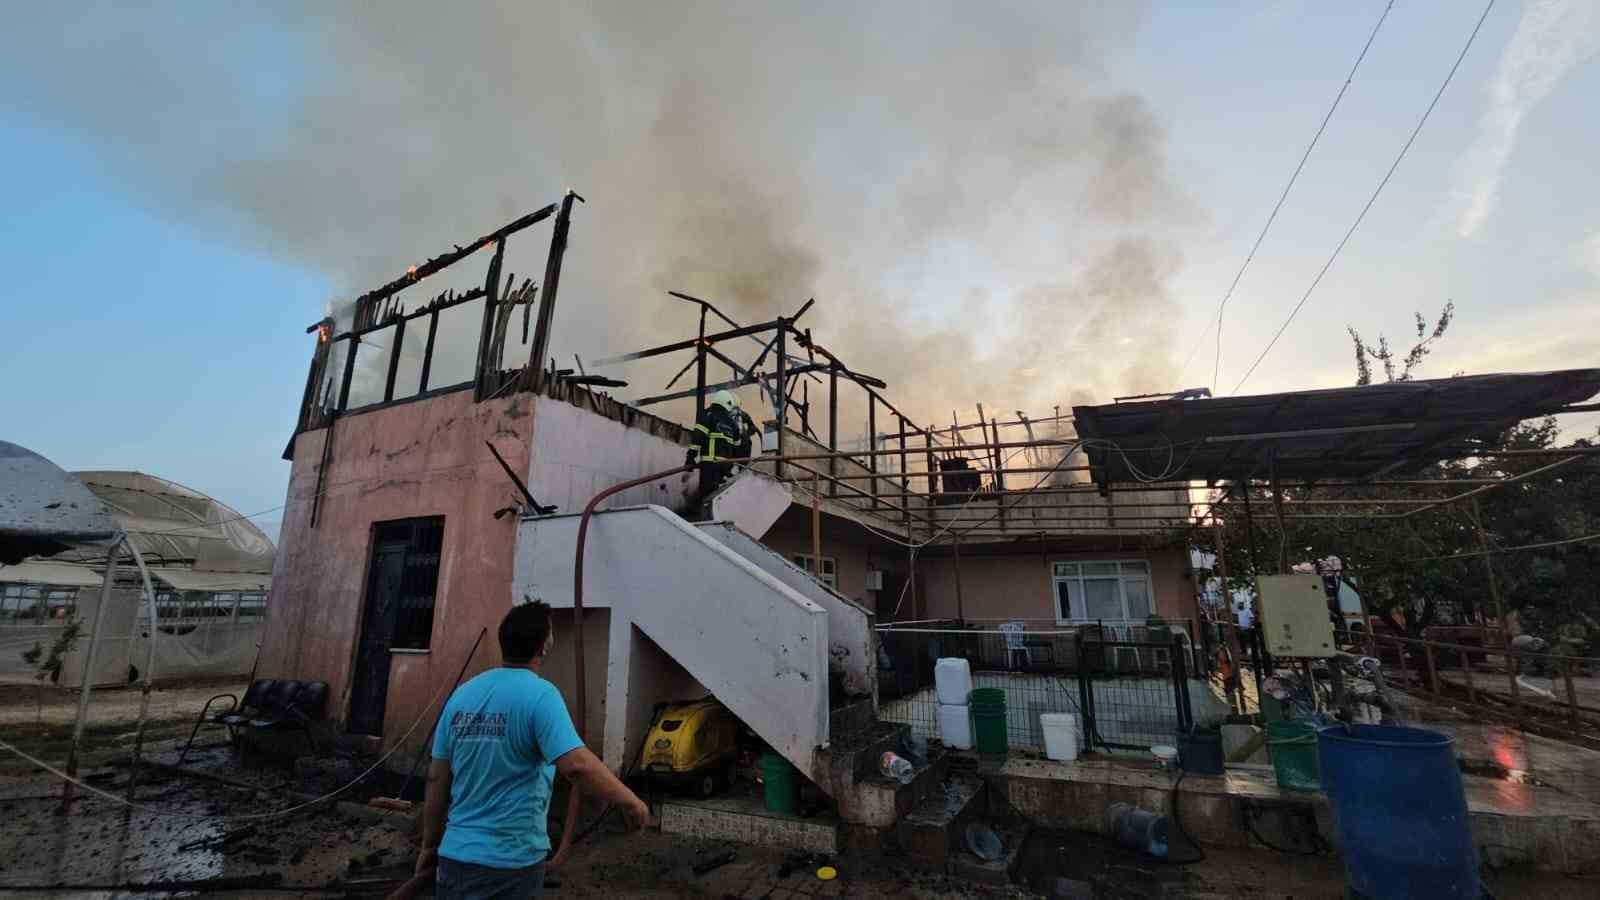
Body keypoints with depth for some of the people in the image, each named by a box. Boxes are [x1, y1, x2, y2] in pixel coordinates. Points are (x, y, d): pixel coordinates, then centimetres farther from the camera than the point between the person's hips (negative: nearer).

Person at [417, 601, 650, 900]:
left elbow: (437, 778, 6)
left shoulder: (462, 694, 0)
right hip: (512, 860, -5)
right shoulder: (539, 694, -19)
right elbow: (577, 765, -31)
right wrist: (630, 802, -18)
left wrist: (430, 845, 18)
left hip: (457, 854, 6)